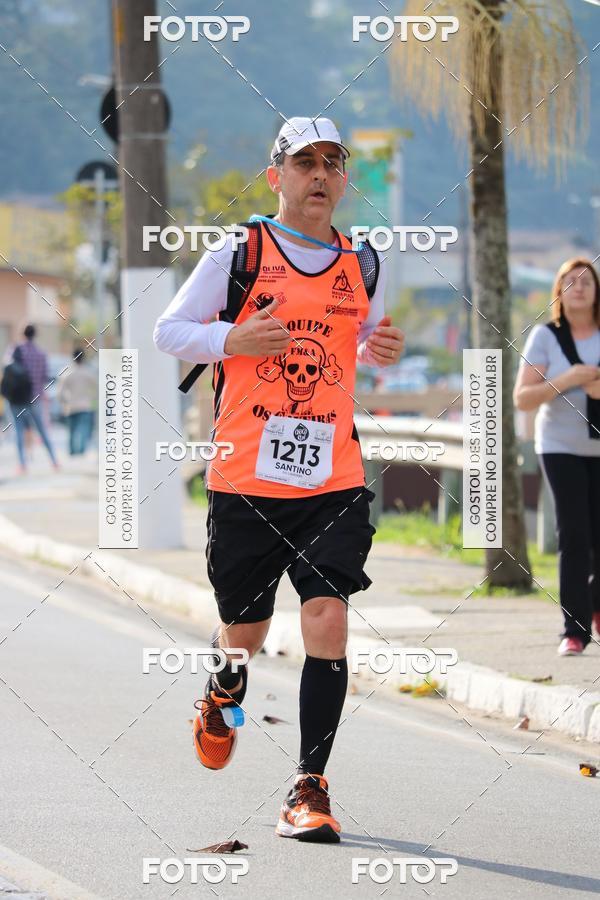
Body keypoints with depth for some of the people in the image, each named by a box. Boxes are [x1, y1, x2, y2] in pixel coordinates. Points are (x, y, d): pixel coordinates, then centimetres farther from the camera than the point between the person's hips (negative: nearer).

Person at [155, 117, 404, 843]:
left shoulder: (362, 266, 10)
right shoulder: (238, 254, 0)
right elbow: (167, 332, 4)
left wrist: (382, 352, 4)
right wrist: (231, 340, -14)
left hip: (333, 480, 2)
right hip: (244, 477, -1)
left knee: (327, 618, -14)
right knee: (244, 631, 10)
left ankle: (310, 789, -9)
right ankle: (222, 697, 47)